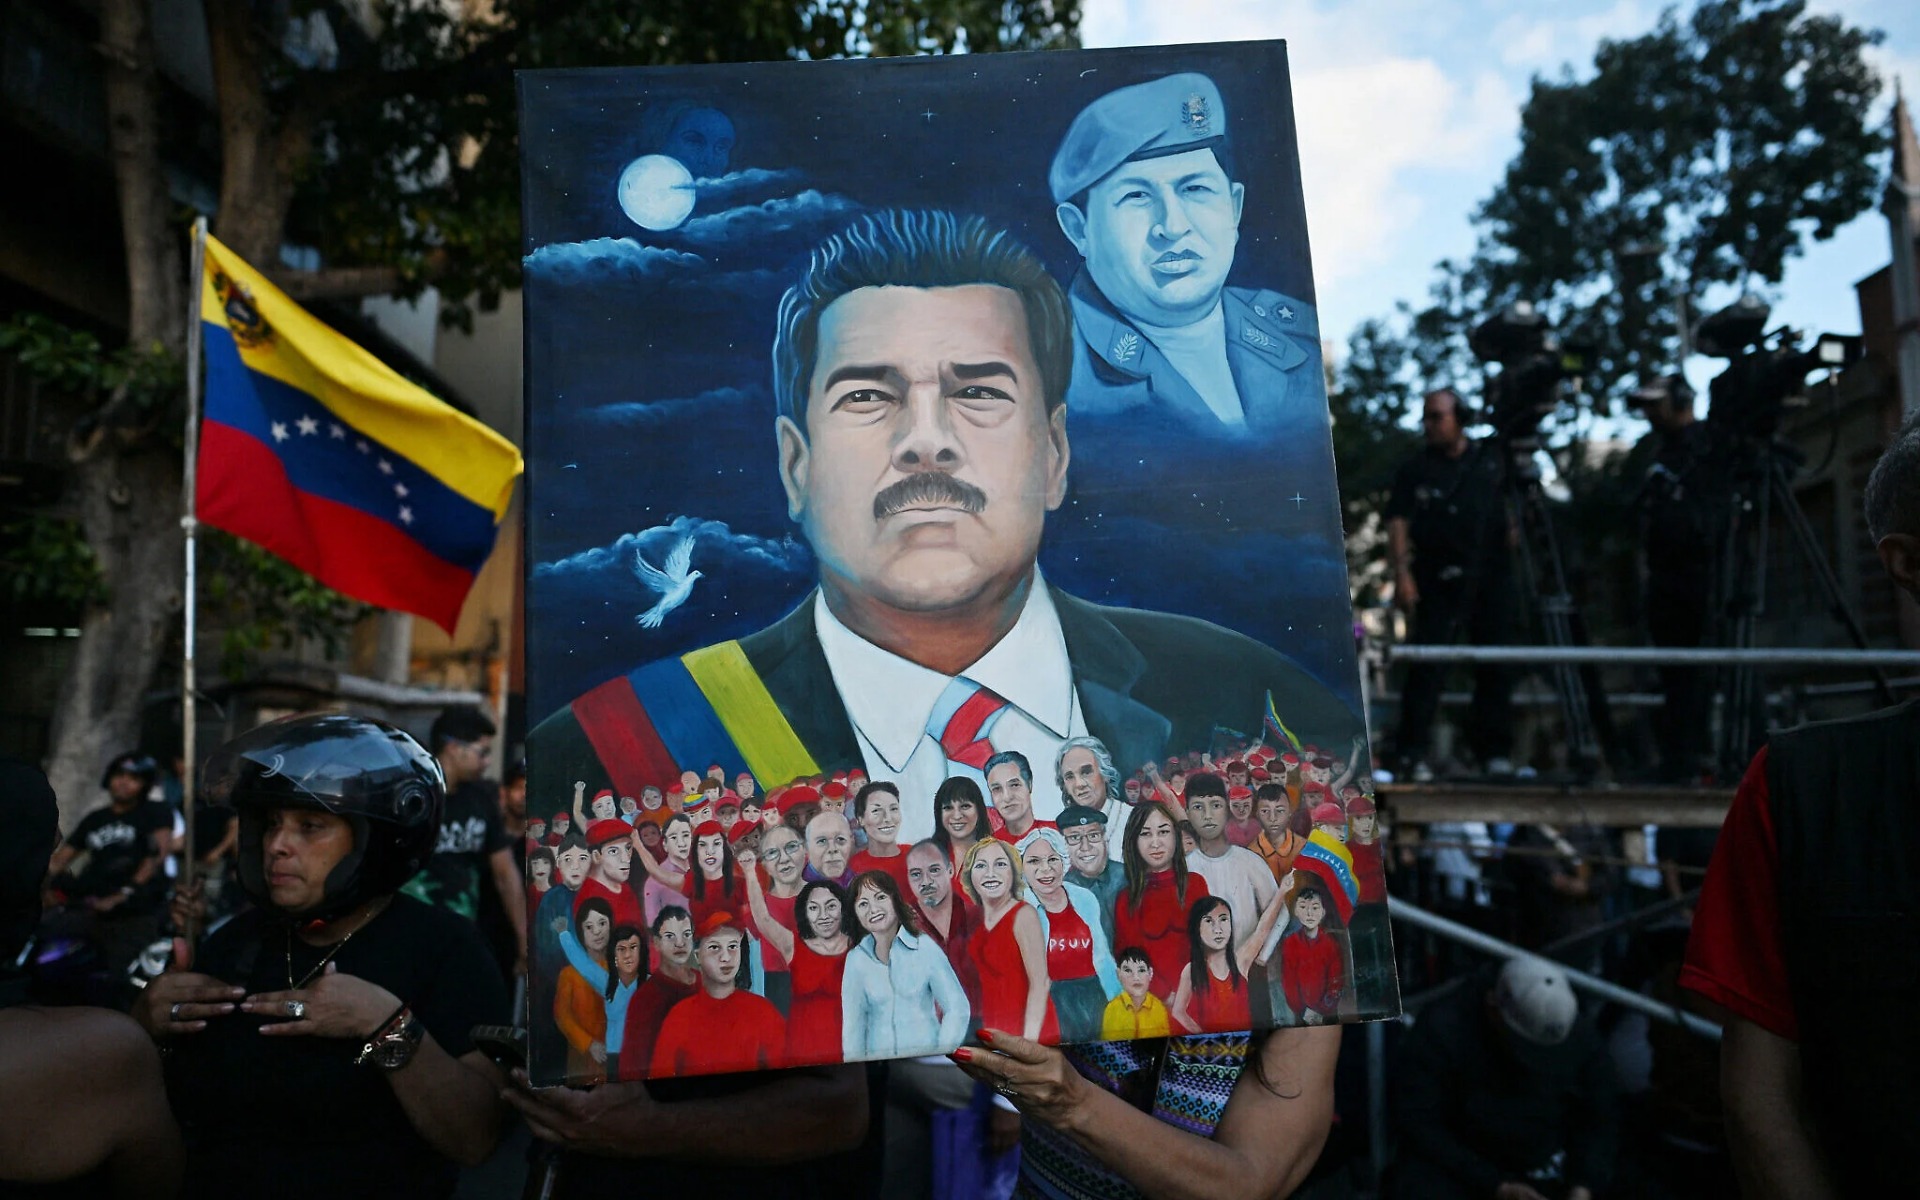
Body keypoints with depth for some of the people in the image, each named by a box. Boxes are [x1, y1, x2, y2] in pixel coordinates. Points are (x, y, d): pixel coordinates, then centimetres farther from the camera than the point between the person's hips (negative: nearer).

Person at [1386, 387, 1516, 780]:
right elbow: (1398, 524, -4)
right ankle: (1415, 754, -5)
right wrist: (1402, 573, -15)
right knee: (1427, 666, -8)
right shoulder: (1414, 471, 4)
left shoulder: (1492, 460, 11)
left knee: (1496, 669, 6)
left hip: (1491, 579, 3)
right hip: (1439, 581, -2)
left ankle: (1495, 752, 16)